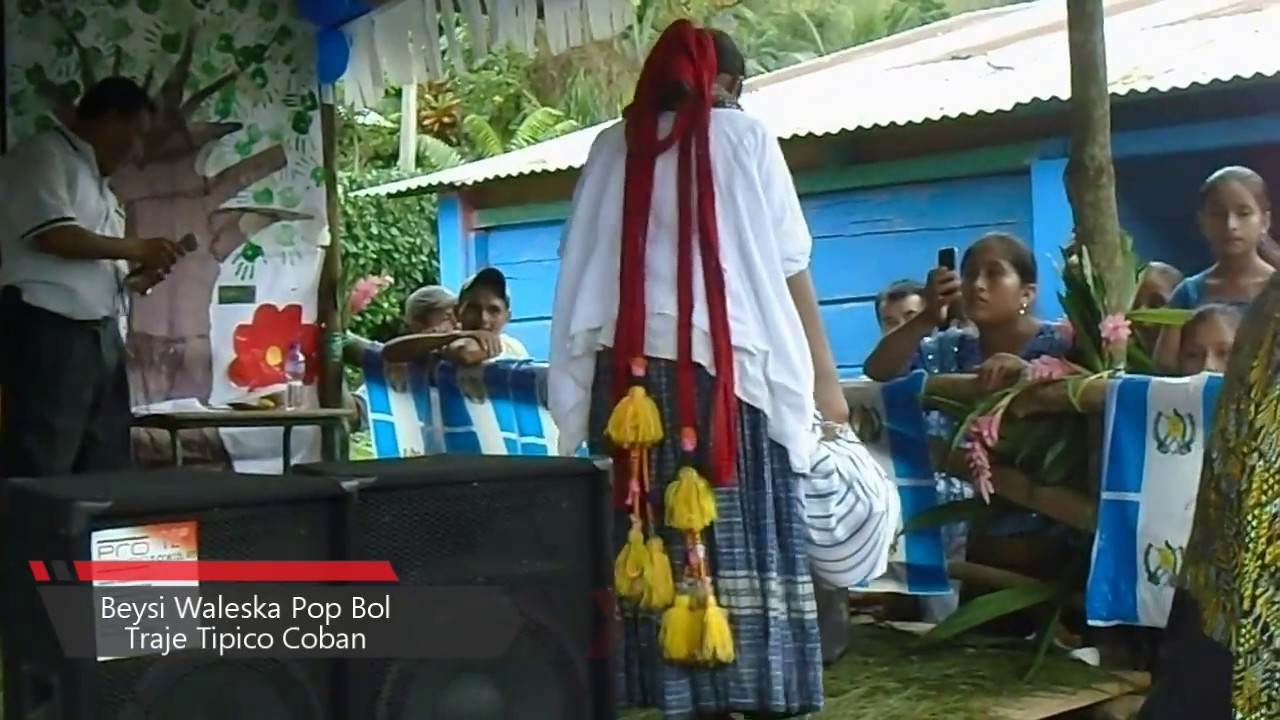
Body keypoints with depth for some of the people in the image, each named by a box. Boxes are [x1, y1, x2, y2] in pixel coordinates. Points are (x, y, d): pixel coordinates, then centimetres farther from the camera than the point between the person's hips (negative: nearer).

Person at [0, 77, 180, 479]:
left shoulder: (98, 181, 25)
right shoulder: (44, 155, -1)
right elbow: (52, 236, -16)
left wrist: (135, 277, 10)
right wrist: (137, 248, -8)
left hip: (101, 333, 9)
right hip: (49, 330, -9)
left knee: (108, 469, 6)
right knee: (39, 472, -11)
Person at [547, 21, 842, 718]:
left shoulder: (613, 146, 13)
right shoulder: (744, 136, 5)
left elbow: (582, 263, 9)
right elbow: (788, 265, 2)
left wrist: (584, 381, 12)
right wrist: (824, 374, 5)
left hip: (633, 363, 3)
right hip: (724, 360, -3)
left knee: (661, 539, 4)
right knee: (743, 537, 1)